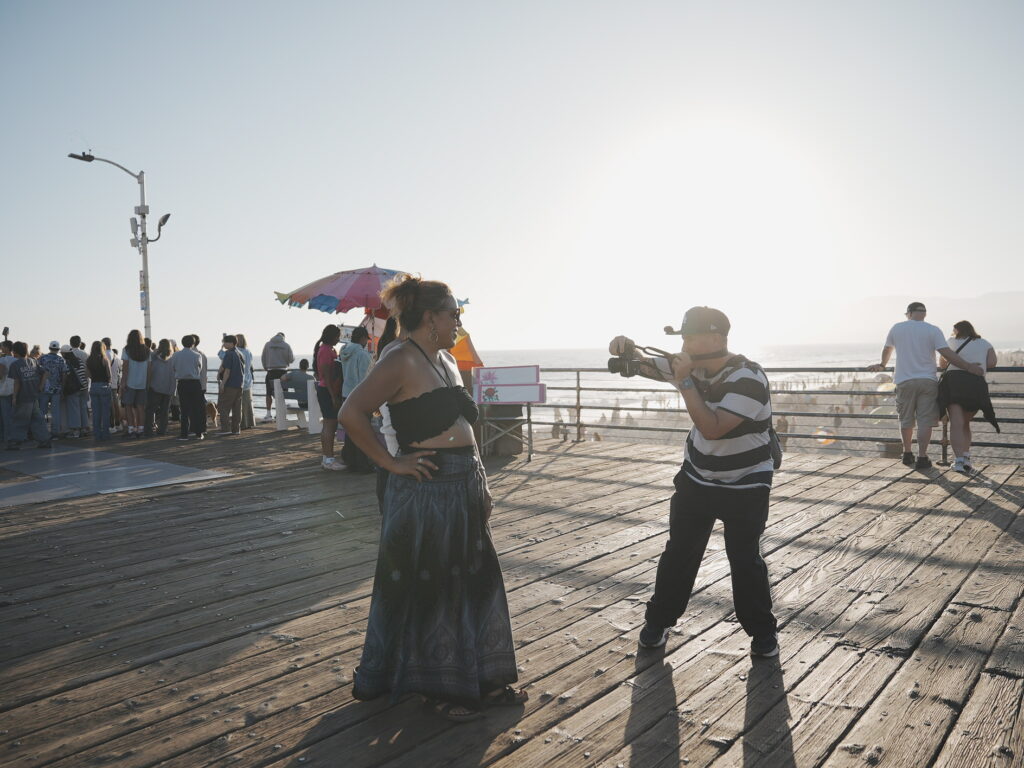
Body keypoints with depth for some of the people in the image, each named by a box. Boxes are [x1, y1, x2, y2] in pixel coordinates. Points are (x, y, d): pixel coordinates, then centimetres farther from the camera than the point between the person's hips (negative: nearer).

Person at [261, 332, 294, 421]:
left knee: (269, 394, 8)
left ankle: (268, 414, 7)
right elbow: (291, 359, 1)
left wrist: (266, 368, 21)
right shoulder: (286, 345, 0)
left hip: (271, 372, 1)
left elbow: (263, 358, 7)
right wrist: (294, 357, 23)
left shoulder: (267, 344, 4)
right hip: (282, 372, -1)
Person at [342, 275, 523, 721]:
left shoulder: (447, 361, 13)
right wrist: (391, 463, -17)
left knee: (475, 581, 16)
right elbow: (351, 414, -23)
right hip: (424, 491, -9)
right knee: (427, 588, 7)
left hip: (463, 488, 9)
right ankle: (439, 687, 26)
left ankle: (481, 679, 32)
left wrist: (481, 483, 16)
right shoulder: (401, 361, -14)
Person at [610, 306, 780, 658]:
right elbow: (646, 366, 4)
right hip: (696, 480, 5)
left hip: (745, 487, -5)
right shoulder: (692, 365, -6)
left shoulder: (748, 378, -26)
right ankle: (657, 621, 21)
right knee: (678, 553, 7)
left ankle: (762, 631, 19)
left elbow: (712, 428, -33)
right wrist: (628, 349, -19)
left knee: (745, 560, -2)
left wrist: (684, 381, -31)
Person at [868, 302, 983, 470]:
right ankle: (922, 458, -2)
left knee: (906, 420, 14)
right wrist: (969, 366, -5)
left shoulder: (897, 328, 7)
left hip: (904, 381, 2)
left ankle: (907, 454, 24)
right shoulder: (933, 330, -1)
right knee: (925, 421, 1)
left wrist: (882, 365, 41)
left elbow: (887, 350, 22)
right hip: (927, 380, -1)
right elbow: (947, 353, -10)